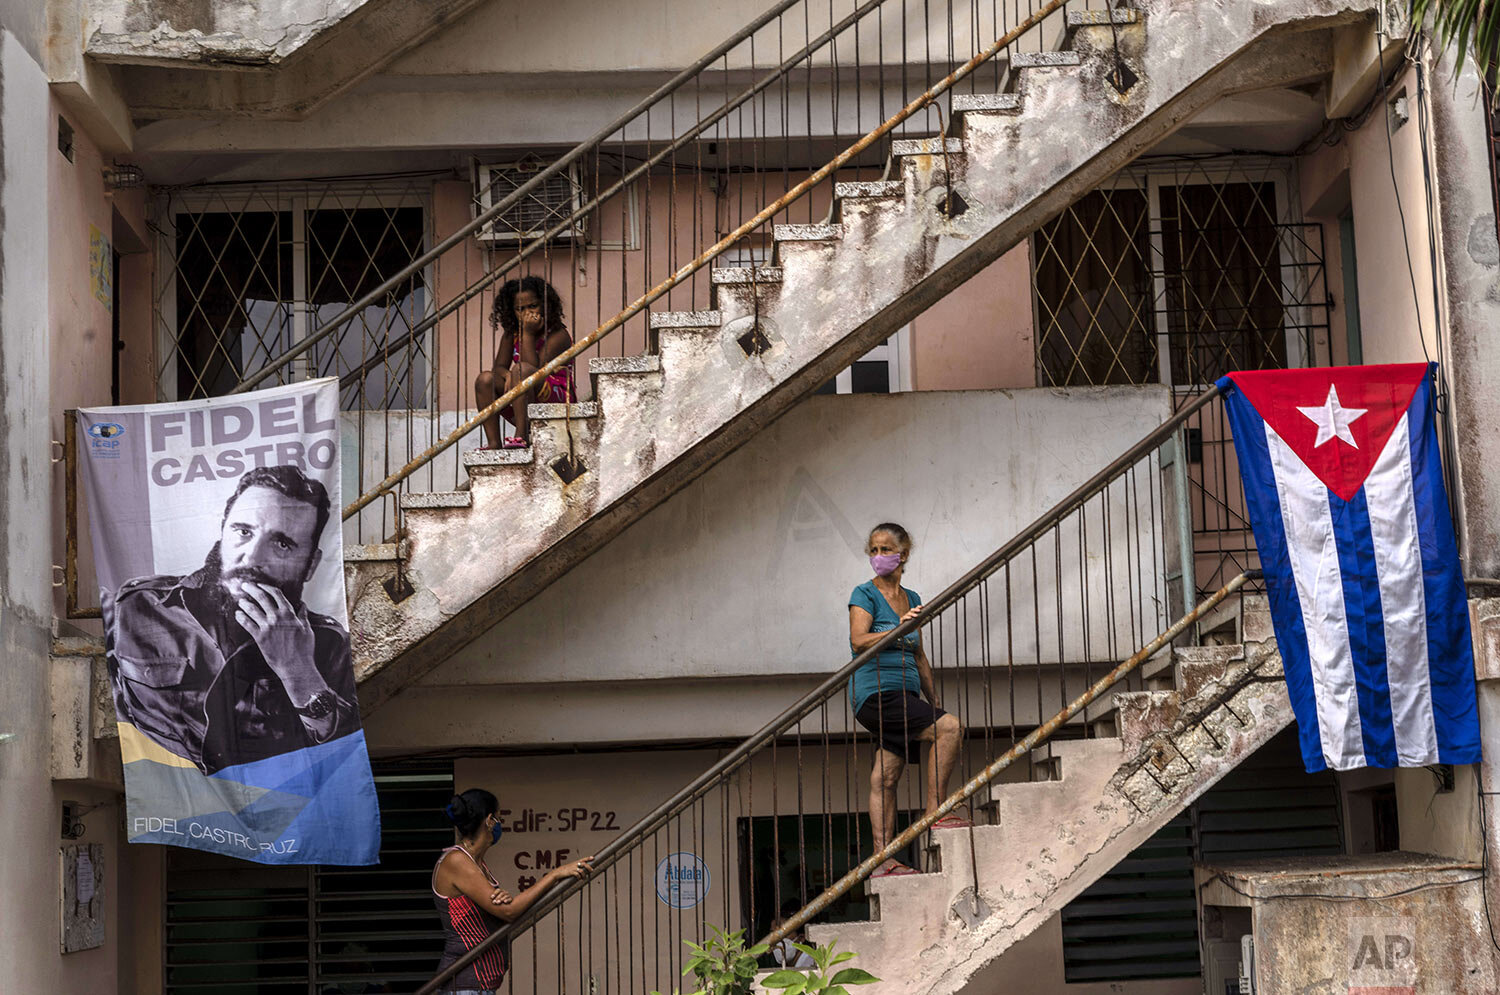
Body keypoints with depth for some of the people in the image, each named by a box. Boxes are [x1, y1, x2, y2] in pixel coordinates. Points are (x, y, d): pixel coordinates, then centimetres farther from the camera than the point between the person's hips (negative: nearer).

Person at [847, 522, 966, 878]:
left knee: (885, 777, 2)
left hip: (905, 695, 6)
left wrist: (934, 701, 21)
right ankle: (935, 811, -16)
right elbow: (858, 641, -14)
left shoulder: (912, 598, 19)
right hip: (875, 692, -6)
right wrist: (899, 629, -26)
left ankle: (882, 860, -1)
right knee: (949, 728, -21)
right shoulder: (865, 594, 0)